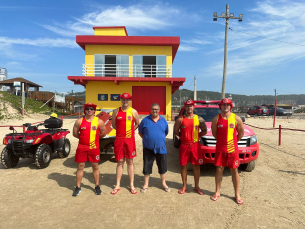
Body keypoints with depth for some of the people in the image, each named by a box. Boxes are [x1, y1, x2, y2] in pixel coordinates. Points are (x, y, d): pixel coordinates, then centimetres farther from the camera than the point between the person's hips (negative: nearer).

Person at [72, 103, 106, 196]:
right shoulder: (79, 121, 1)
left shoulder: (99, 121, -1)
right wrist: (83, 138, 7)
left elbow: (103, 133, 7)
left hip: (94, 147, 0)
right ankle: (78, 187, 21)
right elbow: (75, 133, 9)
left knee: (95, 166, 8)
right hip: (81, 147, 1)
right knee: (80, 166, 7)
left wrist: (94, 137, 7)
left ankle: (97, 186, 22)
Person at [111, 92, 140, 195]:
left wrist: (129, 131, 3)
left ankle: (132, 185, 18)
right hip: (119, 139, 1)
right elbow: (113, 124, 12)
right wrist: (121, 131, 5)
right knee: (120, 162, 8)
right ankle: (117, 185, 20)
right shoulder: (116, 111, 4)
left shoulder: (133, 112, 2)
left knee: (130, 162, 7)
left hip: (130, 139, -1)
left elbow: (137, 124, 10)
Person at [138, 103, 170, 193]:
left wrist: (160, 139, 6)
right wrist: (147, 139, 1)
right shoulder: (145, 120, -3)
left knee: (162, 167, 11)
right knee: (147, 167, 7)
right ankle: (146, 184, 25)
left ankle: (163, 184, 30)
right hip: (148, 149, -1)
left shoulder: (163, 120, 3)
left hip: (161, 148, 2)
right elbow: (140, 132, 5)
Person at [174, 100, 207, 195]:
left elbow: (204, 131, 9)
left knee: (196, 166, 7)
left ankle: (197, 187, 22)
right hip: (184, 145, 0)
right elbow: (176, 131, 5)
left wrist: (196, 136, 1)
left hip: (196, 145, 1)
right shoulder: (180, 119, 0)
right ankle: (184, 186, 21)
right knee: (183, 166, 6)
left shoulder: (199, 119, 3)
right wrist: (182, 137, 1)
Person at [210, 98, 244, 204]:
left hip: (233, 149, -1)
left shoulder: (236, 119, -3)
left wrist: (233, 141, 9)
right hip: (220, 149, 1)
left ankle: (237, 194, 20)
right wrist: (222, 140, 9)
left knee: (234, 171, 7)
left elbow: (241, 133, 7)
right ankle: (217, 192, 23)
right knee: (219, 170, 8)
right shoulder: (216, 119, -2)